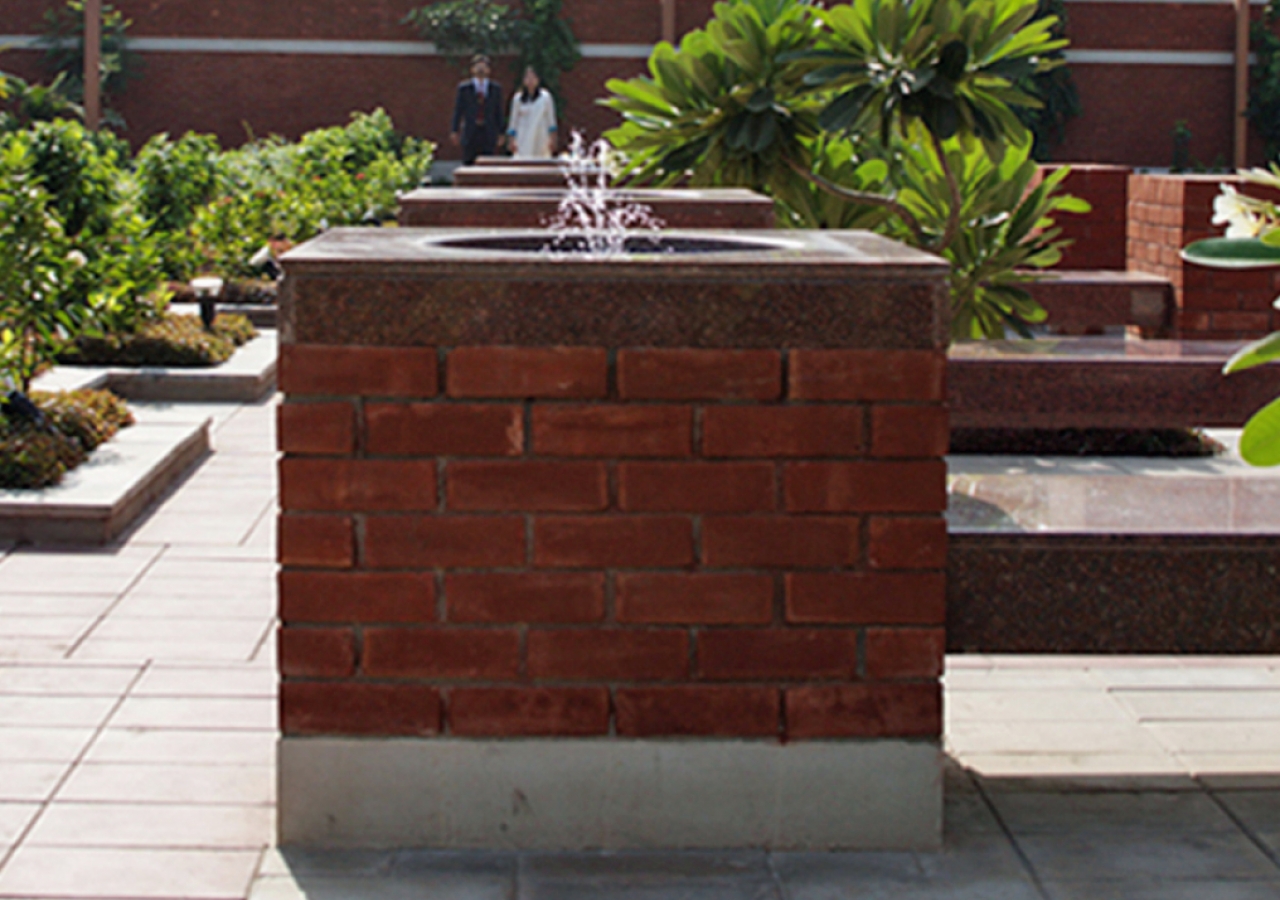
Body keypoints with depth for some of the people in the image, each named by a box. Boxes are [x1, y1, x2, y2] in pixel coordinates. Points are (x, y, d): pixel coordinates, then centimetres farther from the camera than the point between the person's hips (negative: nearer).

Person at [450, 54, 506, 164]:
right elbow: (458, 110, 3)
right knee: (468, 164, 0)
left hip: (489, 134, 1)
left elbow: (499, 112, 8)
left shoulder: (496, 88, 6)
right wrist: (454, 131, 0)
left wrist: (501, 132, 6)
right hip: (470, 134, -1)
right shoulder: (464, 88, 3)